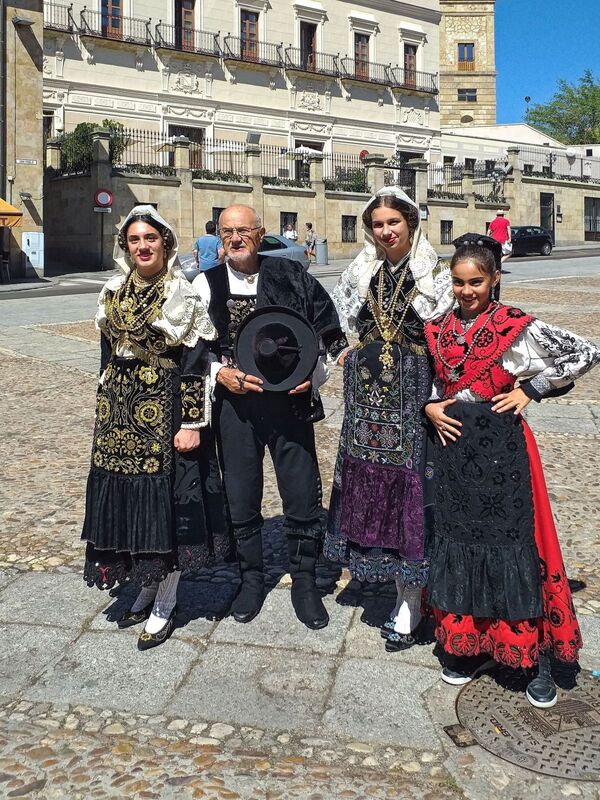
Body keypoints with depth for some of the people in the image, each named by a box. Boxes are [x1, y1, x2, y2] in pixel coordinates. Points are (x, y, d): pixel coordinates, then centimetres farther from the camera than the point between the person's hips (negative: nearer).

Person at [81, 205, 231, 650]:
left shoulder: (183, 295, -7)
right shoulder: (114, 293, 10)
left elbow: (196, 364, -10)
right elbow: (108, 355, 15)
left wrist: (192, 423, -15)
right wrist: (105, 410, 14)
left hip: (166, 408, -6)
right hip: (120, 411, 6)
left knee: (166, 497, 0)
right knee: (125, 497, 10)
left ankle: (165, 605, 15)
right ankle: (148, 587, 29)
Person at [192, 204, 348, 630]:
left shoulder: (289, 276, 0)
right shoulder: (206, 284, 4)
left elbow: (330, 332, 4)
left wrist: (313, 373, -10)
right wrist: (220, 373, -10)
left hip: (288, 399, -1)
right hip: (234, 403, 1)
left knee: (303, 495, 4)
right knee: (241, 497, 10)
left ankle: (304, 580, 23)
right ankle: (252, 578, 30)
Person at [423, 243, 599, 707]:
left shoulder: (515, 327, -7)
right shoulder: (438, 330, 6)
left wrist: (532, 390, -8)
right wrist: (429, 407, 0)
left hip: (502, 446, -4)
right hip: (454, 445, 5)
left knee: (513, 540, 1)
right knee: (459, 541, 11)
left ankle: (538, 656, 15)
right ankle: (467, 641, 27)